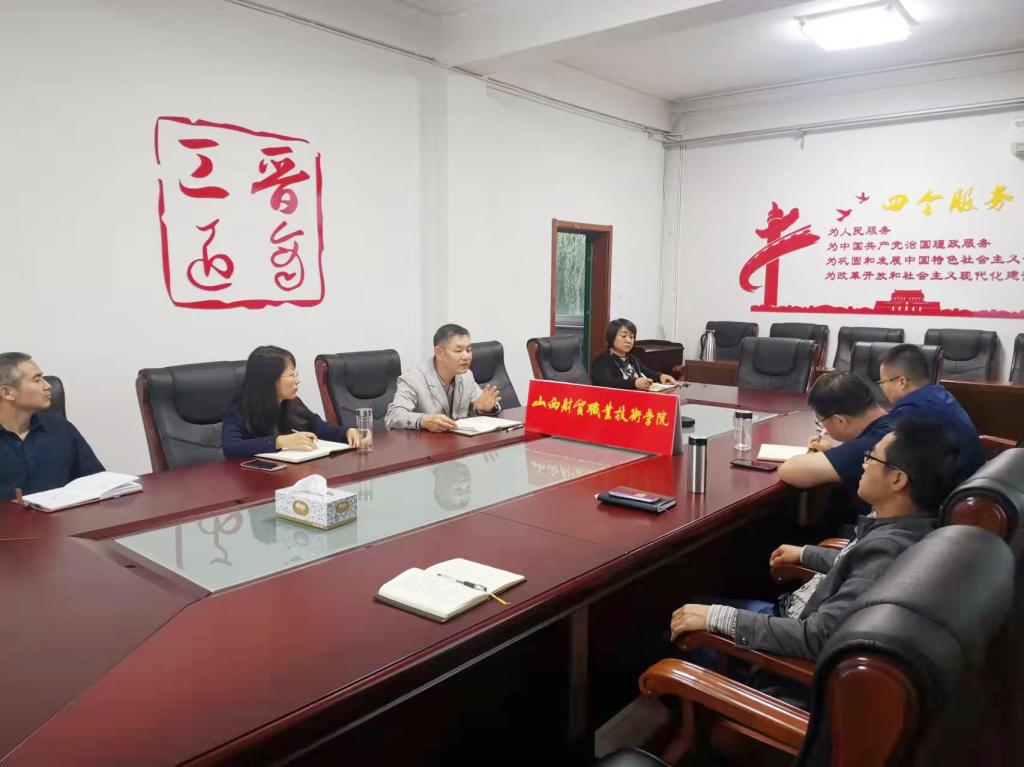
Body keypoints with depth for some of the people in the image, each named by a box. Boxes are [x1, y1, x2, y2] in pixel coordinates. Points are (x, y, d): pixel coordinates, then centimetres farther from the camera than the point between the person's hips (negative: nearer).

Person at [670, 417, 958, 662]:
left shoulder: (889, 548, -34)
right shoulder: (906, 523, -6)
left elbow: (818, 638, -36)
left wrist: (717, 617, -32)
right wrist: (806, 554, 25)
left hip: (803, 649, -8)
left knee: (685, 634, 5)